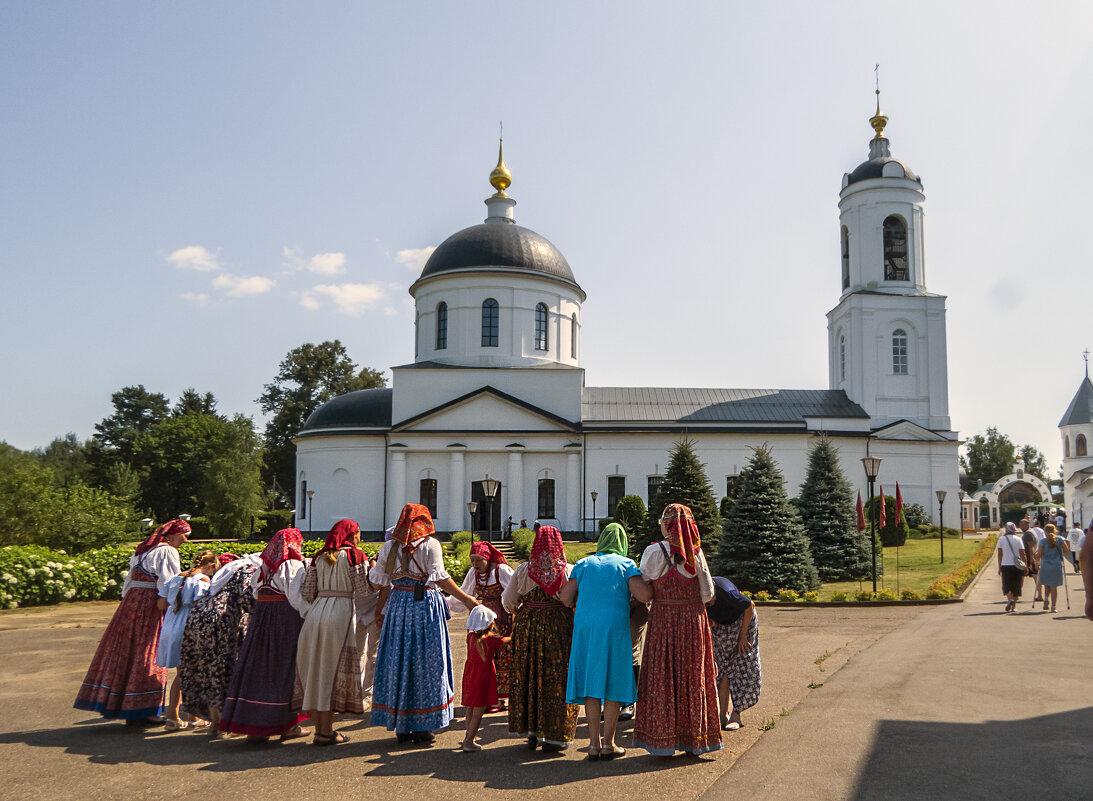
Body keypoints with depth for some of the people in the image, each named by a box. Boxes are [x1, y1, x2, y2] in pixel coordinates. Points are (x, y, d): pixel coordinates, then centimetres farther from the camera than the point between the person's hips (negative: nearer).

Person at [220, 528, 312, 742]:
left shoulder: (264, 566, 12)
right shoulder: (293, 565, -7)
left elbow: (255, 592, 11)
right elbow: (297, 598, -14)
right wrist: (308, 618, -7)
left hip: (261, 619, 6)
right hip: (286, 618, -6)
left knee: (258, 667, 8)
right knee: (286, 669, 2)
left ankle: (253, 726, 9)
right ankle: (288, 725, 7)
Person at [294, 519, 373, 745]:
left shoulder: (318, 558, 15)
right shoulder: (355, 555, 1)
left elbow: (308, 592, 8)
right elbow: (363, 589, -5)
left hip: (316, 613, 5)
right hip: (341, 612, -5)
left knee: (314, 668, 10)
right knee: (334, 669, 0)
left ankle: (320, 728, 16)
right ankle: (326, 732, 4)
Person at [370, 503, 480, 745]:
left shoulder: (389, 547, 8)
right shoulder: (431, 544, -4)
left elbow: (382, 583, 7)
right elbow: (440, 578, -13)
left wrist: (380, 610, 18)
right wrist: (466, 599, -9)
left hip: (398, 604, 4)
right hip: (425, 603, -4)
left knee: (398, 661, 9)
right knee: (425, 663, 3)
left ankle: (401, 727, 15)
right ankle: (422, 727, 6)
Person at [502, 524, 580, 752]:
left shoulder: (523, 570, -1)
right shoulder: (569, 571, -6)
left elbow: (508, 600, 3)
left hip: (526, 628, 2)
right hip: (559, 628, -2)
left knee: (527, 676, 13)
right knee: (556, 679, 6)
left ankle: (531, 732, 19)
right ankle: (553, 735, 10)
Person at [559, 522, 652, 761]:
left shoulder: (584, 564, 14)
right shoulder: (626, 564, 5)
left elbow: (565, 597, 7)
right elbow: (644, 595, -9)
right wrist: (652, 586, 11)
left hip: (585, 627, 3)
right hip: (614, 627, -3)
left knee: (591, 681, 8)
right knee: (614, 682, 6)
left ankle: (594, 744, 9)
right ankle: (608, 743, 9)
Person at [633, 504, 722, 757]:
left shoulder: (655, 552, -13)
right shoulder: (696, 552, -3)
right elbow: (708, 594, -1)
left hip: (664, 621, -3)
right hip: (694, 620, 3)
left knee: (662, 679, 7)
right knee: (692, 678, 12)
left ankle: (663, 742, 11)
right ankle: (695, 739, 19)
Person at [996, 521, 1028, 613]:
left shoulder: (1001, 539, -1)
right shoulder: (1018, 539, -3)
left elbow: (999, 554, 0)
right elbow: (1022, 554, -5)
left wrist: (999, 567, 6)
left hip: (1005, 565, 0)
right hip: (1017, 566, 0)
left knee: (1006, 586, 9)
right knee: (1016, 586, 10)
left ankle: (1010, 599, -18)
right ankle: (1014, 606, 12)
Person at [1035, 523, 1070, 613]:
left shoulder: (1043, 541, -4)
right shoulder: (1060, 539, -1)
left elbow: (1039, 554, -5)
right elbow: (1067, 551, 2)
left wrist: (1037, 560, 15)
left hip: (1045, 566, 0)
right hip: (1057, 566, 0)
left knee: (1047, 585, 18)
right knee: (1054, 586, 5)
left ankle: (1046, 601, 0)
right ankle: (1053, 607, 3)